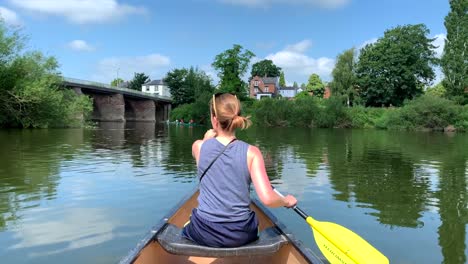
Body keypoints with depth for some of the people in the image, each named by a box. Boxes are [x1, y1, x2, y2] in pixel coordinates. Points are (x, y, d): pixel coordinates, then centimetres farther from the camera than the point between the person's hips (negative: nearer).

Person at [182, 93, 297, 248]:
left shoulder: (199, 146, -8)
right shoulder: (251, 152, -13)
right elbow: (267, 199, -20)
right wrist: (287, 201, 1)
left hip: (204, 234, 0)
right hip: (240, 235, 1)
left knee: (186, 231, 35)